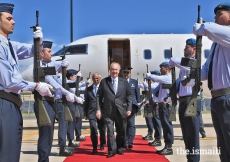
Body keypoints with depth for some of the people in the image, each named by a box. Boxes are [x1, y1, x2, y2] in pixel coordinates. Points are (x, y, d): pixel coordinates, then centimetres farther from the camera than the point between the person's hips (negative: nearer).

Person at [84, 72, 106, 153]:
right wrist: (85, 114, 9)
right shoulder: (88, 89, 9)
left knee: (102, 129, 11)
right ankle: (94, 147, -2)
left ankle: (102, 144, 36)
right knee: (93, 128, -13)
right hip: (92, 112, 1)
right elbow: (86, 102, 11)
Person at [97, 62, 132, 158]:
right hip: (108, 111, -2)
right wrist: (98, 109, -5)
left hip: (121, 111, 2)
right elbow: (99, 96, 2)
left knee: (121, 131, 10)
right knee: (110, 131, -7)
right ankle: (111, 150, 2)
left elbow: (129, 96, 7)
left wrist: (129, 108, -2)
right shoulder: (104, 81, 3)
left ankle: (120, 148, 26)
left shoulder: (124, 82, 7)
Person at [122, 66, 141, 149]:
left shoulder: (134, 82, 11)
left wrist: (138, 104, 7)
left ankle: (130, 142, -3)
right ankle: (125, 142, 9)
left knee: (131, 123, -4)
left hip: (132, 105, 0)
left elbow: (137, 94, 12)